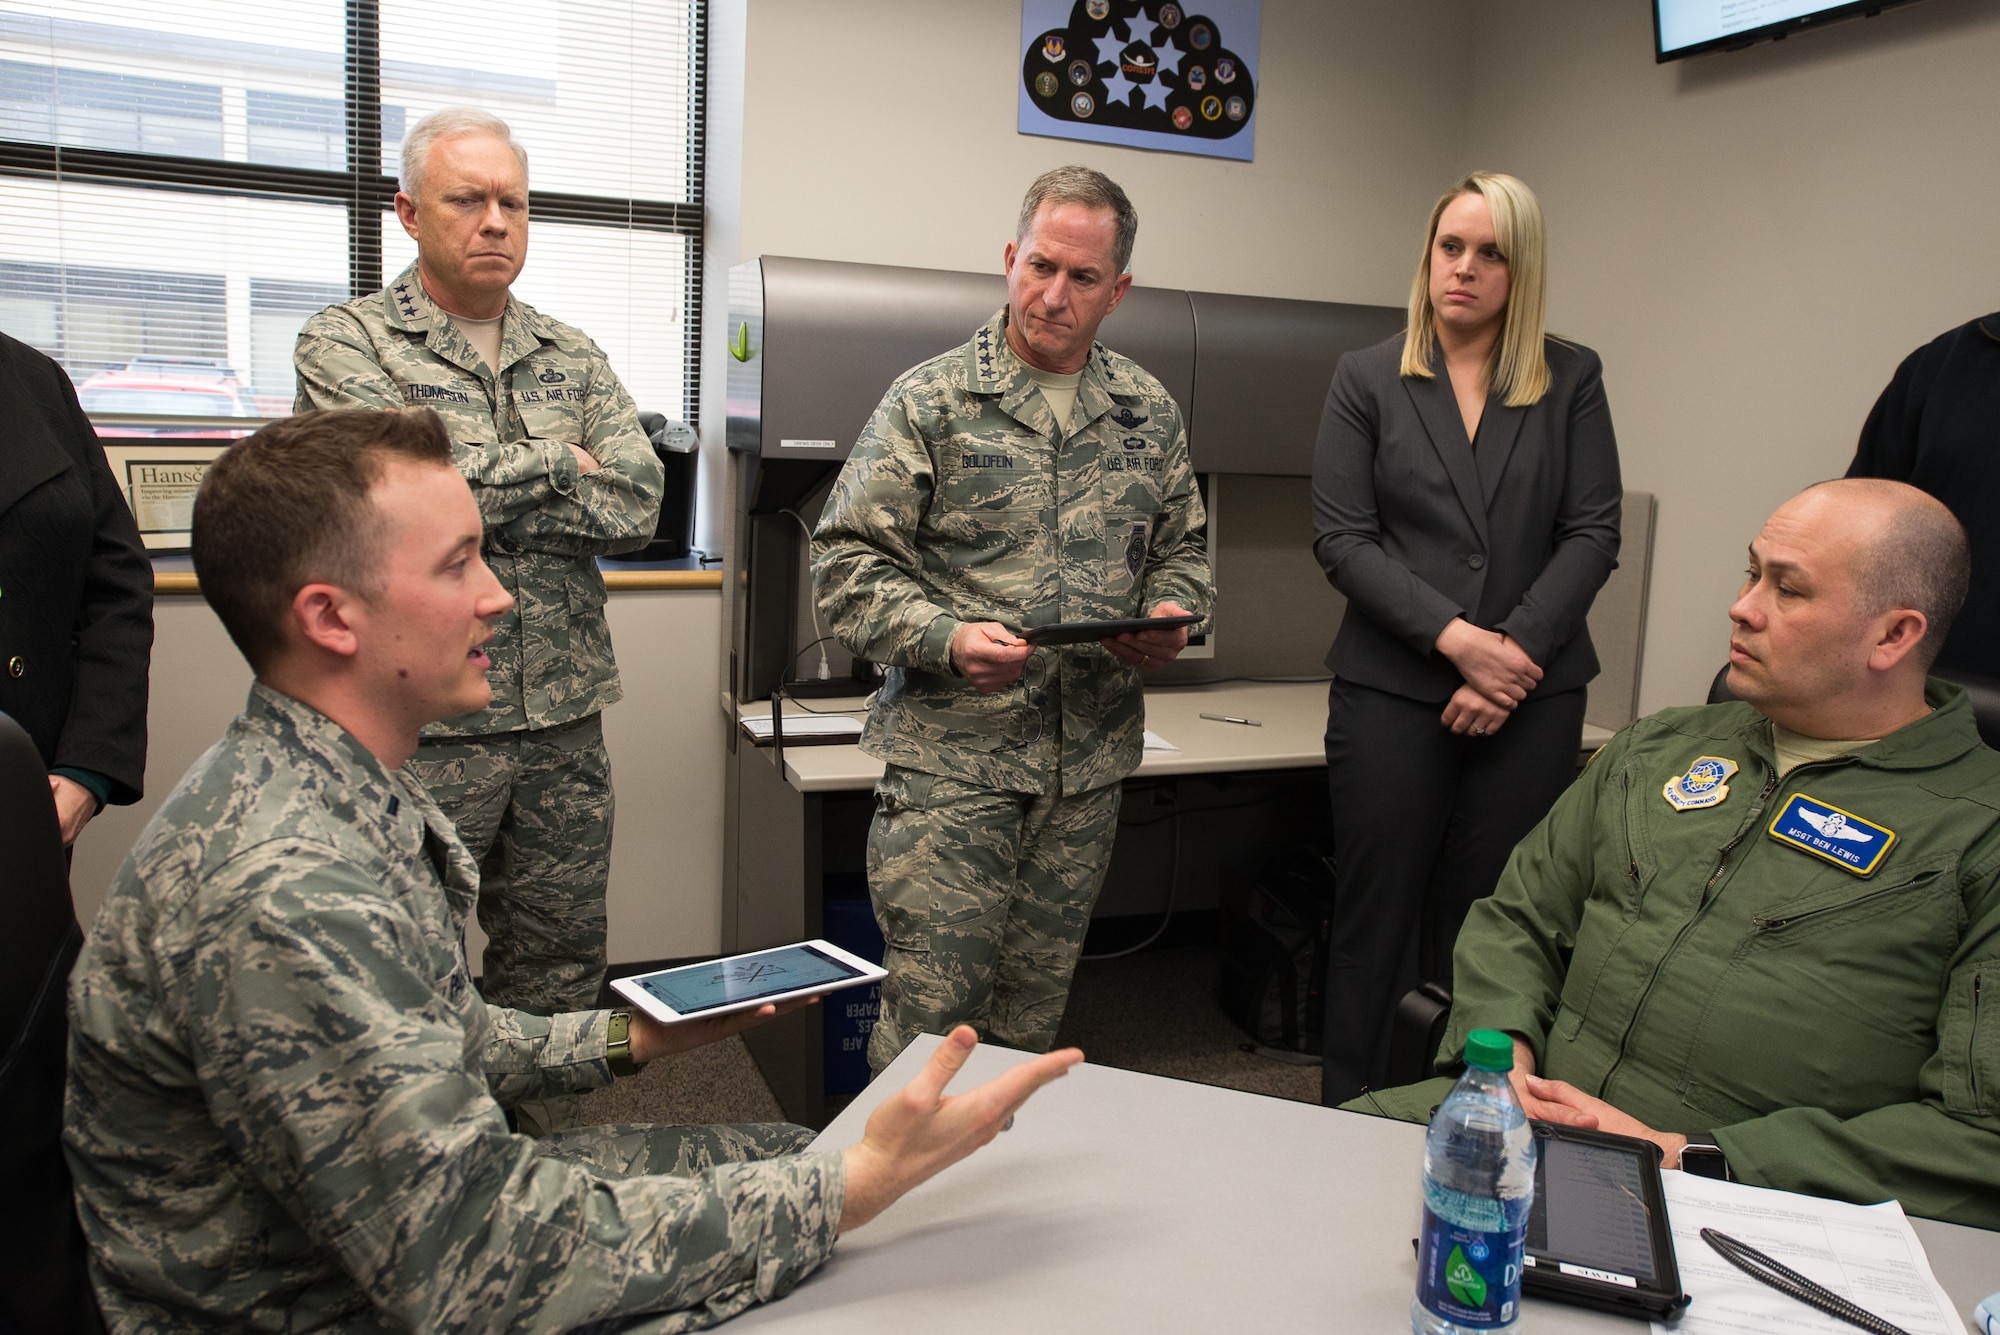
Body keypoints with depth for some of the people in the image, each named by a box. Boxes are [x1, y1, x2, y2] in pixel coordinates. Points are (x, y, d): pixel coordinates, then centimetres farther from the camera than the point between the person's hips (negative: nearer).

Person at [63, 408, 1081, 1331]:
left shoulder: (345, 793, 1)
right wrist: (852, 1191, -31)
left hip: (409, 1229, 9)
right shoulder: (282, 892, -32)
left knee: (787, 1156, 10)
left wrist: (627, 1039, 11)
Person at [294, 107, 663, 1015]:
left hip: (565, 721, 4)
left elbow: (638, 503, -2)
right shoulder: (346, 343, 1)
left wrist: (480, 485, -9)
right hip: (420, 728, -4)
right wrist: (557, 463, -5)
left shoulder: (574, 358, 13)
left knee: (560, 976, 13)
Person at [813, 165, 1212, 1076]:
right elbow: (847, 562, -6)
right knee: (930, 1008, -3)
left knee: (1035, 1004, 15)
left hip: (1089, 764, 4)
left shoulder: (1150, 414, 11)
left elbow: (1181, 546, 20)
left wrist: (1170, 617, -2)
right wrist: (948, 639, -22)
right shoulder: (929, 402, -3)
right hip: (952, 756, -4)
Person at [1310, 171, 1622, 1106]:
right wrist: (1455, 637, -12)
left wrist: (1517, 652, -11)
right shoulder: (1367, 379, 7)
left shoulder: (1572, 381, 9)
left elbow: (1592, 534, 3)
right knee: (1376, 918, 3)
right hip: (1391, 689, -1)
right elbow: (1342, 540, -2)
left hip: (1533, 697, 1)